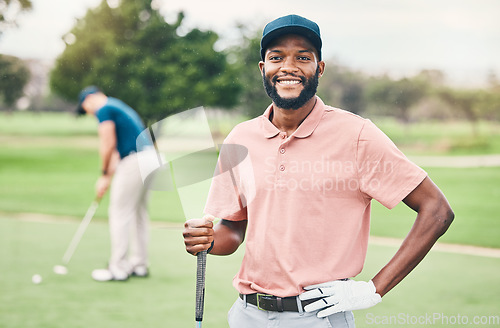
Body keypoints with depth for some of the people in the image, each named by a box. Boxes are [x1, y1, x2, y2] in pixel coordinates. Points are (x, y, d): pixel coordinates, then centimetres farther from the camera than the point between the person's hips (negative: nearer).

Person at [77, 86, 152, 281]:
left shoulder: (104, 110, -5)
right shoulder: (118, 106, 25)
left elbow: (108, 145, -12)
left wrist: (104, 175, 0)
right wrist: (109, 177, 18)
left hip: (133, 162, -10)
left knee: (119, 214, -3)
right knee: (139, 214, 16)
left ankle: (118, 269, 0)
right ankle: (139, 264, 22)